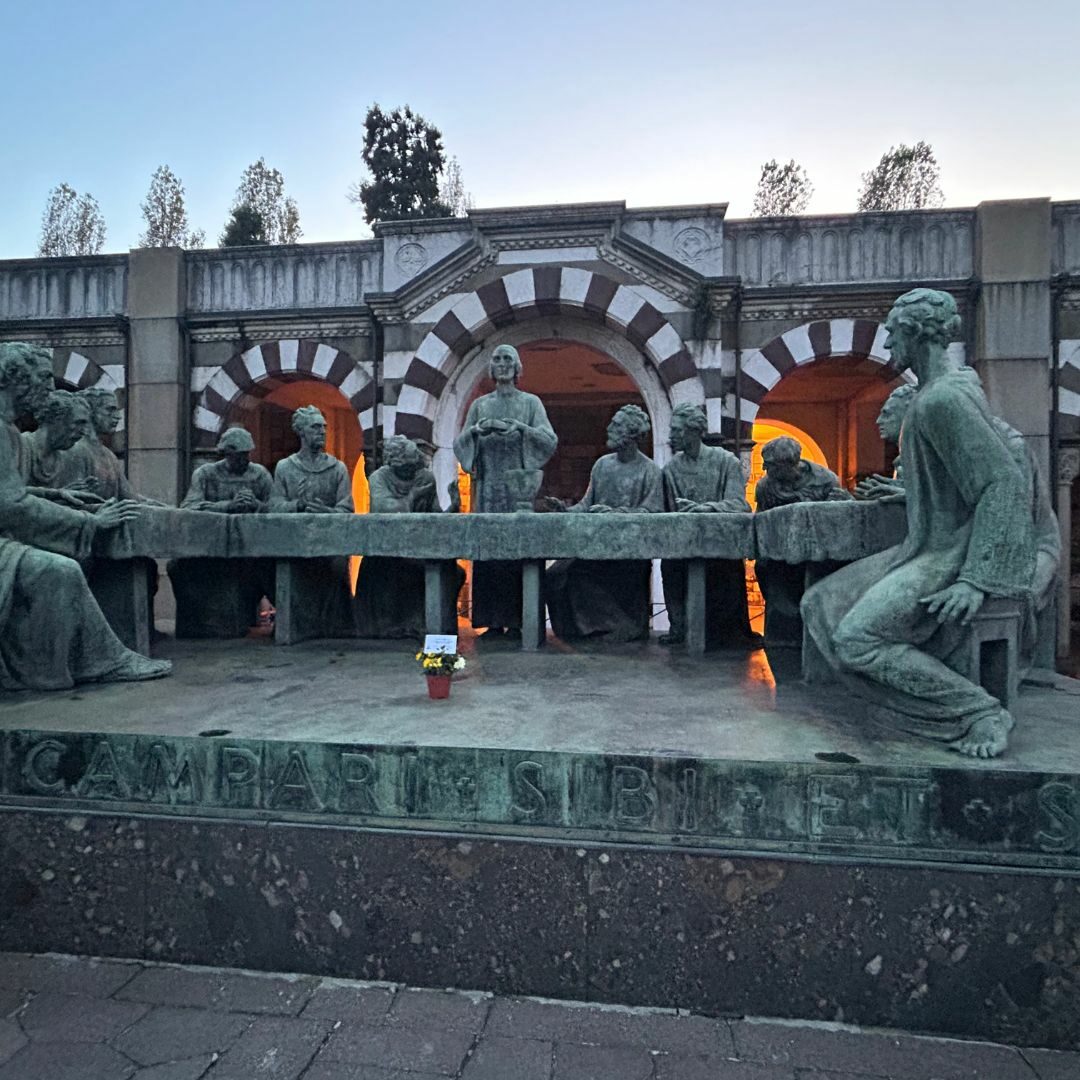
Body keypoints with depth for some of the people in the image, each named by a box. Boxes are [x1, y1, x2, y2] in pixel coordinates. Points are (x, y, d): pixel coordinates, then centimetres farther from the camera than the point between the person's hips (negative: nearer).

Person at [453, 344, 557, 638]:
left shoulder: (531, 402, 9)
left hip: (519, 485, -2)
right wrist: (476, 430, -11)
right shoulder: (480, 404, 15)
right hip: (488, 486, 2)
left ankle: (516, 620, -2)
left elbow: (550, 440, -3)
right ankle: (492, 620, 1)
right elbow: (460, 443, 9)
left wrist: (521, 428, -17)